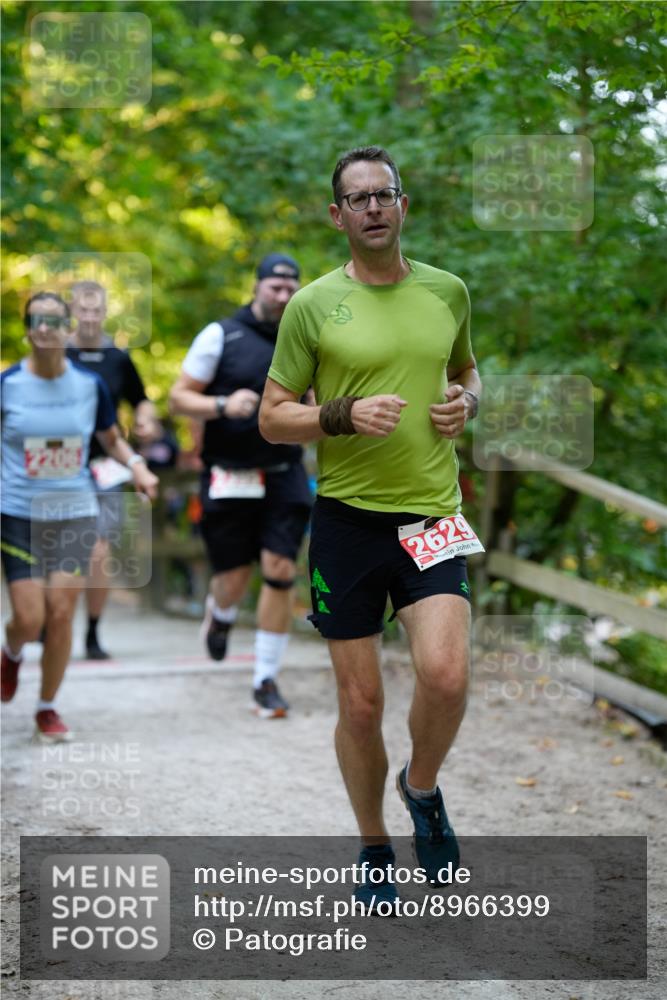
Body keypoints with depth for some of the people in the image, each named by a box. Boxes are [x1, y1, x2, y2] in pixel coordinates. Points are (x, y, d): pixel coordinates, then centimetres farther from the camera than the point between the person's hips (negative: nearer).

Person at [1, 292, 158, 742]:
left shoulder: (90, 384, 1)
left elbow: (112, 439, 15)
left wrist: (137, 465, -4)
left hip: (76, 514, 2)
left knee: (61, 614, -4)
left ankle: (48, 709, 14)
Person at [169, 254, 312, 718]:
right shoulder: (221, 335, -1)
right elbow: (179, 397, -1)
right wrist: (223, 406, -18)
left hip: (284, 475, 2)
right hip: (228, 478, -2)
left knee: (281, 571, -8)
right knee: (235, 580, 1)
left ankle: (266, 681, 3)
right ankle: (221, 613, 41)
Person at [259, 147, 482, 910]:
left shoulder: (447, 291, 7)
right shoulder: (312, 304, -3)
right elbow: (272, 419, 0)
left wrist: (466, 402, 2)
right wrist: (346, 415, -17)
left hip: (431, 514, 1)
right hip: (346, 519, -1)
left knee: (445, 675, -20)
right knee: (360, 705, 5)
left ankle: (423, 787, 12)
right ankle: (374, 848, 27)